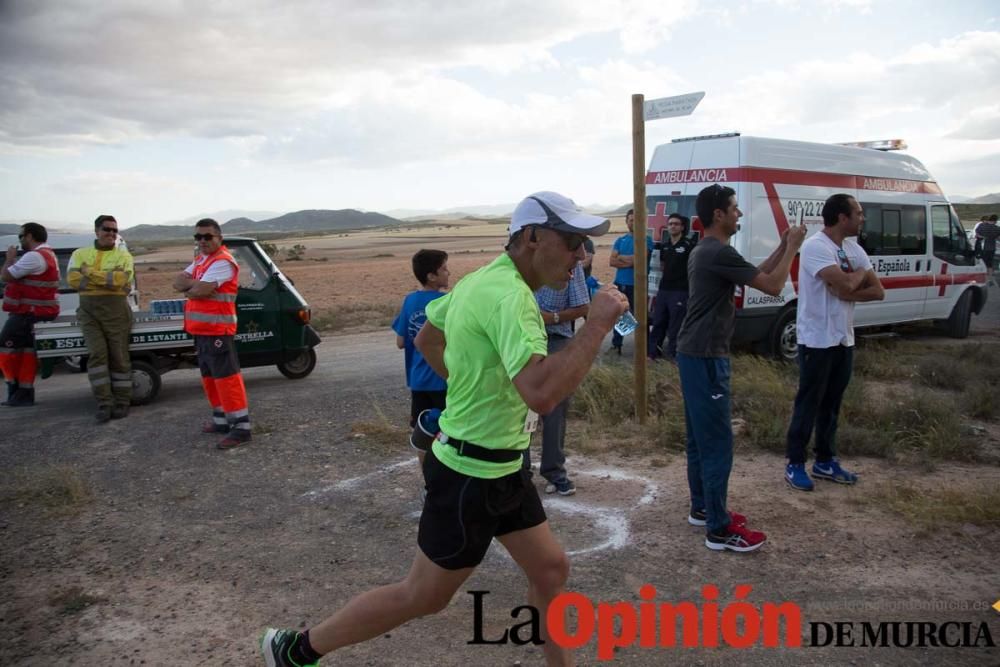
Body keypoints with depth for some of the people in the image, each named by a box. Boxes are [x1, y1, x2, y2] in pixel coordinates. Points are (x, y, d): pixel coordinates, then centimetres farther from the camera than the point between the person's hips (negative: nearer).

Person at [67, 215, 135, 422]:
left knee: (119, 356, 1)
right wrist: (108, 281, -11)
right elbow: (73, 279, -4)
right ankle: (104, 403, -5)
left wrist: (90, 272, -7)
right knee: (97, 354, -9)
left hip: (116, 311, -1)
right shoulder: (80, 254, 12)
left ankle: (121, 402, 9)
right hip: (89, 311, 2)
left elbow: (120, 278, -13)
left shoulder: (123, 255, 5)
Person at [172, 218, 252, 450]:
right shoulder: (201, 259, 17)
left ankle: (241, 427, -11)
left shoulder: (223, 262, -15)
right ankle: (222, 420, 26)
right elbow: (178, 282, 7)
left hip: (217, 330, -10)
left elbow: (200, 290, -24)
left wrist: (189, 288, -1)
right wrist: (196, 283, -13)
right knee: (210, 376, 16)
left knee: (226, 377, -11)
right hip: (201, 329, 10)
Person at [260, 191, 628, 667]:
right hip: (472, 475, -9)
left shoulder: (482, 279, 4)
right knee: (423, 597, 8)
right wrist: (597, 324, -32)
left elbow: (426, 339, 18)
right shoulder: (509, 295, -26)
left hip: (499, 468, 9)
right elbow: (541, 394, -40)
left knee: (550, 569, 17)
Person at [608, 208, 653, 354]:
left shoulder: (646, 239, -3)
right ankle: (616, 344, 23)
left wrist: (621, 257, -3)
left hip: (637, 284, -5)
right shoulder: (620, 240, 11)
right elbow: (612, 261, 1)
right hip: (620, 283, 5)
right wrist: (630, 261, -12)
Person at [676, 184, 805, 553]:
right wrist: (792, 248, -2)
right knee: (717, 442, -5)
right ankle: (719, 529, 3)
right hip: (706, 357, -11)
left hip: (693, 354, 11)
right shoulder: (720, 253, -17)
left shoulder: (704, 251, 15)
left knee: (700, 437, 17)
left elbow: (755, 275, 20)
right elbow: (772, 286, -14)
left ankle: (702, 508, 29)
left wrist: (782, 247, 15)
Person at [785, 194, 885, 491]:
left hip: (844, 339, 8)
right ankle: (795, 465, 12)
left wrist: (845, 292, -12)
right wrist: (861, 273, -6)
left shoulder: (854, 249, 9)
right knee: (808, 403, 1)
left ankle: (825, 461, 27)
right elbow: (846, 283, -28)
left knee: (831, 403, 16)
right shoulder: (815, 247, -16)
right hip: (817, 340, -8)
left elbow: (878, 291, 4)